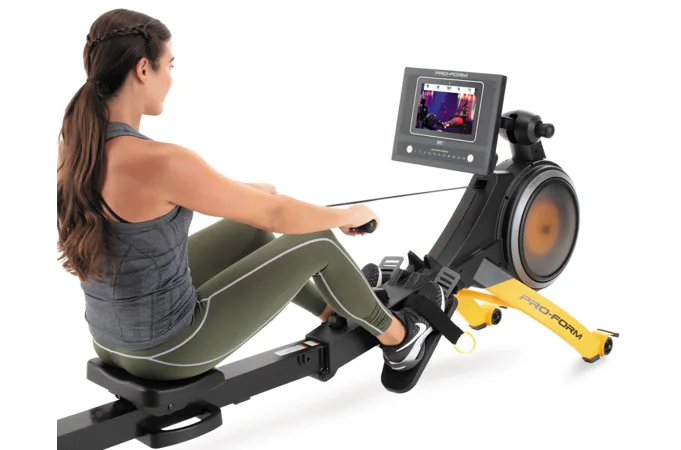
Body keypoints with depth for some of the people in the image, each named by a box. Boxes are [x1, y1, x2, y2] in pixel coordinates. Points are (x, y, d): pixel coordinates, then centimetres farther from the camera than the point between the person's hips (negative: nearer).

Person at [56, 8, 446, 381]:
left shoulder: (74, 143, -3)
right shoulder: (158, 161, -30)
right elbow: (277, 215, -20)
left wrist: (246, 190, 28)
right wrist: (349, 215, 1)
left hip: (114, 340, 8)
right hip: (170, 350, -8)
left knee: (248, 230, 25)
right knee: (316, 239, 5)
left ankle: (333, 308, 49)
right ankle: (398, 337, 30)